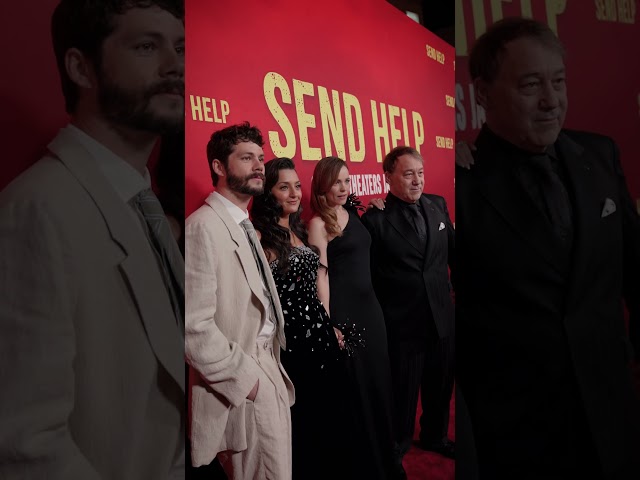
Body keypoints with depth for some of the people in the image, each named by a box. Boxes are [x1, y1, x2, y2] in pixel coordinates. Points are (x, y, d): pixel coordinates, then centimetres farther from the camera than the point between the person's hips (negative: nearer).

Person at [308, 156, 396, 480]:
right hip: (342, 310, -7)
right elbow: (320, 275, -15)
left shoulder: (353, 213, 10)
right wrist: (328, 326, -17)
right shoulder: (319, 223, -10)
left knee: (378, 382, 17)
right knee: (354, 388, 6)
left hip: (369, 306, 7)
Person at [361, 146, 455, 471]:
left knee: (440, 384, 22)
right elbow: (366, 276, -10)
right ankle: (397, 448, 39)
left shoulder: (438, 205, 1)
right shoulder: (375, 219, -15)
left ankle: (434, 436, 48)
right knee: (402, 391, 13)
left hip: (443, 316, 5)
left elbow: (453, 250, 12)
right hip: (402, 323, -5)